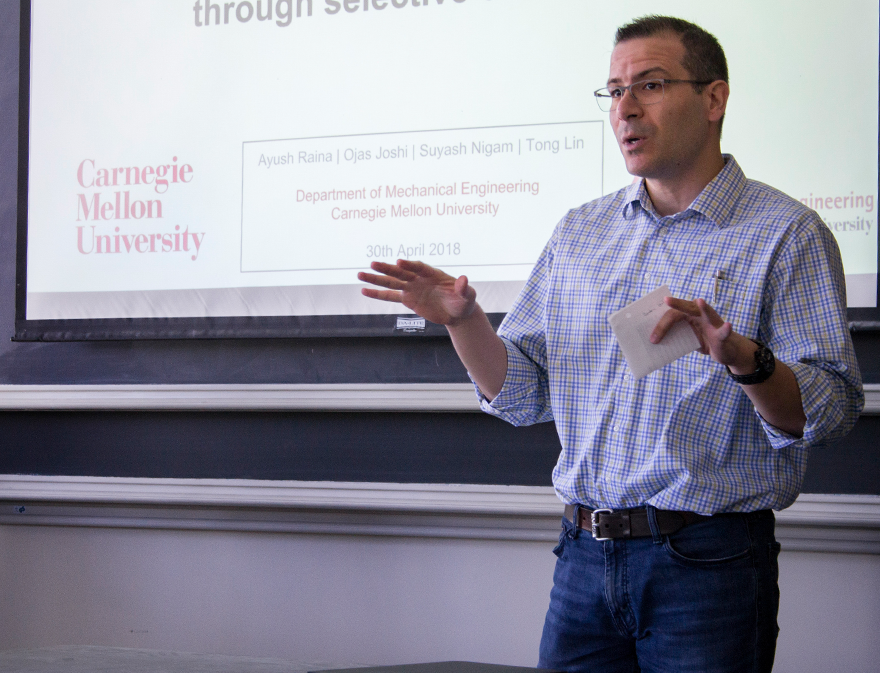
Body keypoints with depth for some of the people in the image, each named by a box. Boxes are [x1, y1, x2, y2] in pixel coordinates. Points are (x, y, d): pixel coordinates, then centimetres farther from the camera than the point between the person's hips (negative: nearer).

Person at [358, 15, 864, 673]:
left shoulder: (786, 234, -4)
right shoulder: (579, 232, 12)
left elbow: (829, 413, -12)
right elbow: (522, 395, 13)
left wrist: (744, 358, -29)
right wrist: (463, 320, -3)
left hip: (707, 565, -4)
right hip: (585, 556, 5)